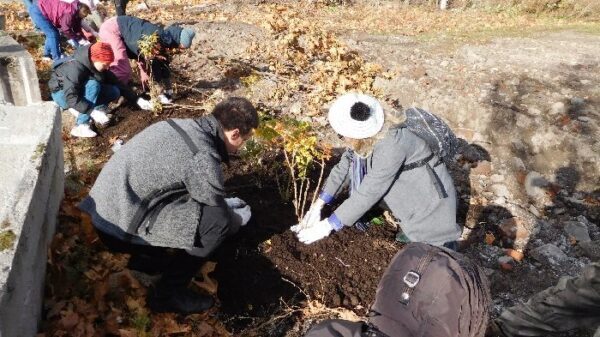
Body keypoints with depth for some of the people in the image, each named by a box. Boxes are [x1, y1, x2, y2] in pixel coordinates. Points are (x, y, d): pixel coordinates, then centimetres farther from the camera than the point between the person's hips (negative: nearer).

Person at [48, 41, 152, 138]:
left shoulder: (98, 66, -12)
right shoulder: (75, 68, -33)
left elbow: (117, 84, -6)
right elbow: (71, 97, -40)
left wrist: (136, 100, -13)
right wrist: (93, 112, -46)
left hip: (81, 91, 7)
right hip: (62, 93, -7)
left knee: (114, 91, -10)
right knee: (93, 85, -35)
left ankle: (79, 109, -5)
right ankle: (81, 126, -31)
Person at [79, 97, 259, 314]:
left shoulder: (186, 127, 5)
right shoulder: (202, 157, -22)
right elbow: (219, 217, -8)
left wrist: (225, 203, 28)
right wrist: (241, 217, 13)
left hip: (107, 210, 9)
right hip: (121, 225, -9)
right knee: (217, 220, -16)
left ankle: (144, 262, 20)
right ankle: (168, 294, 0)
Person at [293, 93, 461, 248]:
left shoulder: (391, 145, -35)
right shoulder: (367, 136, -10)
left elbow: (368, 193, -32)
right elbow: (343, 168, -1)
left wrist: (327, 226, -26)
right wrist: (317, 206, -6)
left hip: (431, 202, -8)